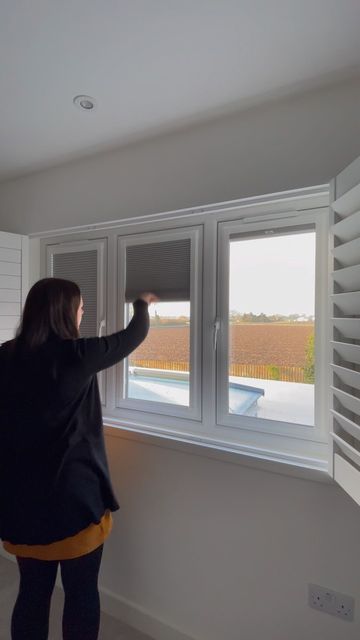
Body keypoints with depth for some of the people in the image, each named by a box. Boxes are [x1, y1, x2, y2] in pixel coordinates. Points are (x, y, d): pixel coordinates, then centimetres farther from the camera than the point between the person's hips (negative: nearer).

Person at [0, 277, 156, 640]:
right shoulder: (76, 355, -18)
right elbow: (134, 335, -4)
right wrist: (142, 304, 14)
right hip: (74, 494, -5)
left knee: (32, 590, 23)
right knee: (81, 592, 17)